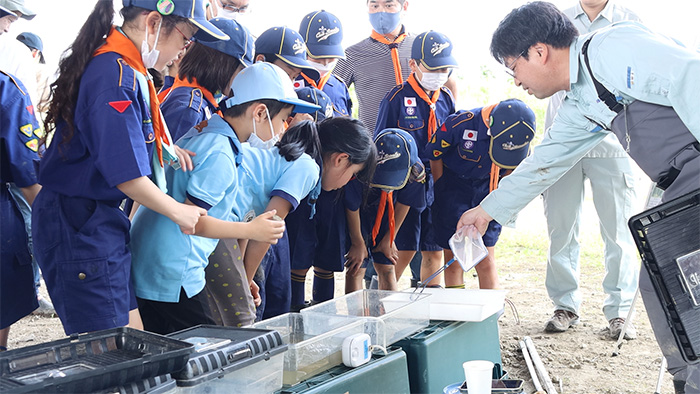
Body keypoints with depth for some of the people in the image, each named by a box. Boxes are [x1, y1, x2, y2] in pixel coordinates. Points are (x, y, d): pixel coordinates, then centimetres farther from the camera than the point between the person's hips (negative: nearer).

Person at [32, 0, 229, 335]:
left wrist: (165, 149, 9)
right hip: (81, 228, -10)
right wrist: (178, 211, -7)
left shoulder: (118, 67, 10)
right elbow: (127, 176, -22)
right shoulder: (117, 78, -22)